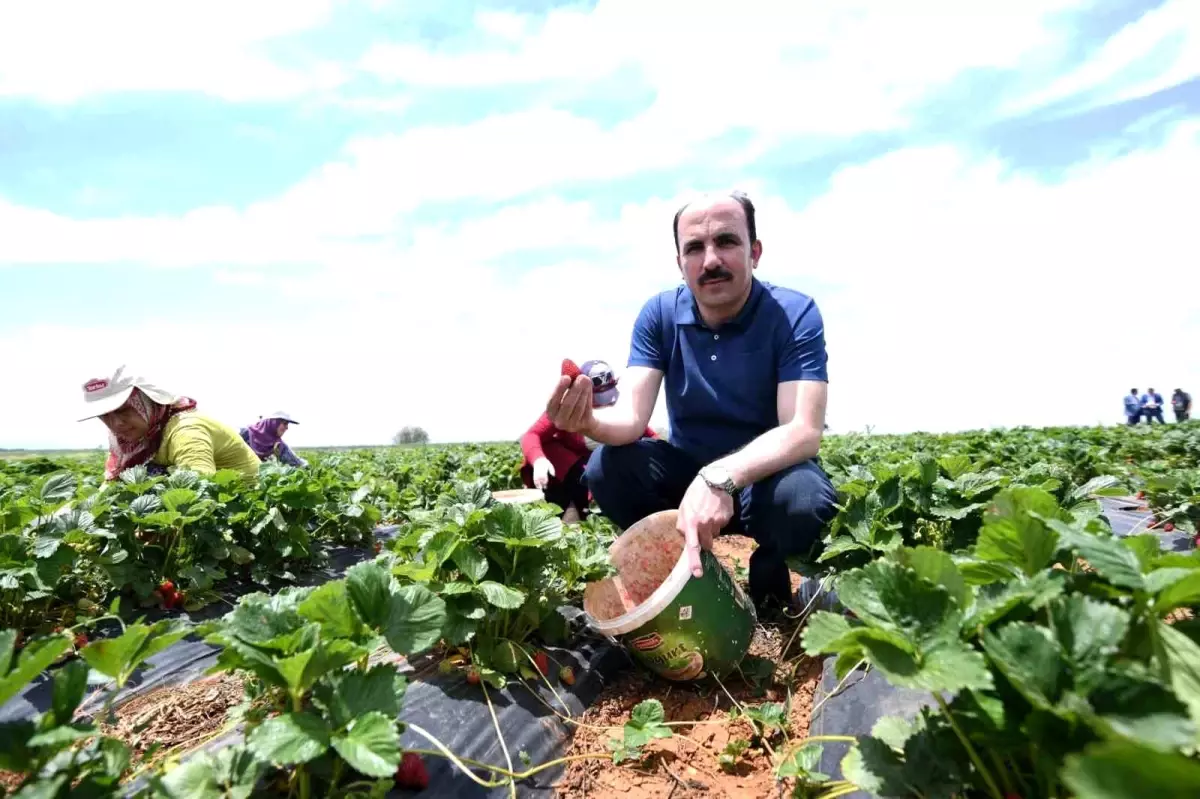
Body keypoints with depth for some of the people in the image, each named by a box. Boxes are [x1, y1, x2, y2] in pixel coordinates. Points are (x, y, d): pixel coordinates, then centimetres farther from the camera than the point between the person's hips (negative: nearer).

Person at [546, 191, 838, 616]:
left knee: (804, 498, -36)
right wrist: (590, 421, -43)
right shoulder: (658, 314, -9)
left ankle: (769, 585, 0)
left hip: (768, 471, -2)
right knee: (606, 468, -23)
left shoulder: (794, 314, -18)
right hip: (686, 469, 3)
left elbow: (804, 431, -29)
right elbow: (631, 417, -18)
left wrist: (720, 478, -47)